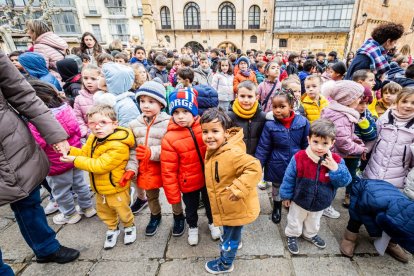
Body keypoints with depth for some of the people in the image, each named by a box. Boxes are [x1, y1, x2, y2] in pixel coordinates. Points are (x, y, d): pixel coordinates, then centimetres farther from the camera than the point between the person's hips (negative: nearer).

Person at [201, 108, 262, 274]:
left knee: (230, 236, 18)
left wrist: (238, 189, -38)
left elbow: (254, 169, -38)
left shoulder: (233, 153, -34)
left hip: (236, 207, -8)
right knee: (229, 231, 34)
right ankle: (234, 242, 64)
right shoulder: (212, 150, -4)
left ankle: (225, 263, 44)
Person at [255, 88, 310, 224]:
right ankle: (277, 207, 51)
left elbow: (306, 145, -2)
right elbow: (263, 148, -12)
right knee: (276, 187, 24)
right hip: (277, 165, 0)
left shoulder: (302, 122, -14)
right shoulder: (270, 125, -19)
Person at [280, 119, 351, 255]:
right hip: (299, 201, -3)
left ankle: (310, 235, 60)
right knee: (295, 222, 22)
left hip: (320, 204, 3)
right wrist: (286, 196, -7)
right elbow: (289, 178, -15)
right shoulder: (299, 158, -26)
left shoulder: (336, 161, -18)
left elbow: (344, 182, -15)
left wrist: (335, 169, -33)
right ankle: (292, 236, 49)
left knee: (314, 223, 32)